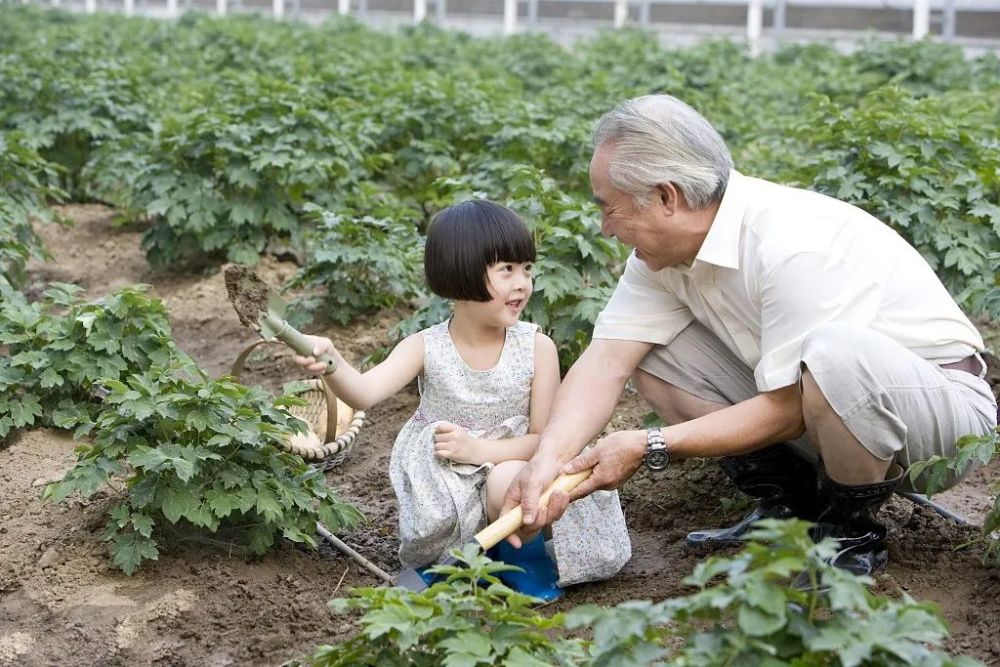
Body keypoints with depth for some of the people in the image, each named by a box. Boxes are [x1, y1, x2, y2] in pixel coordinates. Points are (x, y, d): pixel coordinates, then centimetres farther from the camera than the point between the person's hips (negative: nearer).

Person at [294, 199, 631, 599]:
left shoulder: (536, 348, -10)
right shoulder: (426, 348, -10)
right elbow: (363, 393, -25)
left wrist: (478, 449, -22)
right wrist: (331, 363, -46)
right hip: (445, 487, 1)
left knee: (509, 480, -34)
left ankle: (523, 558, -2)